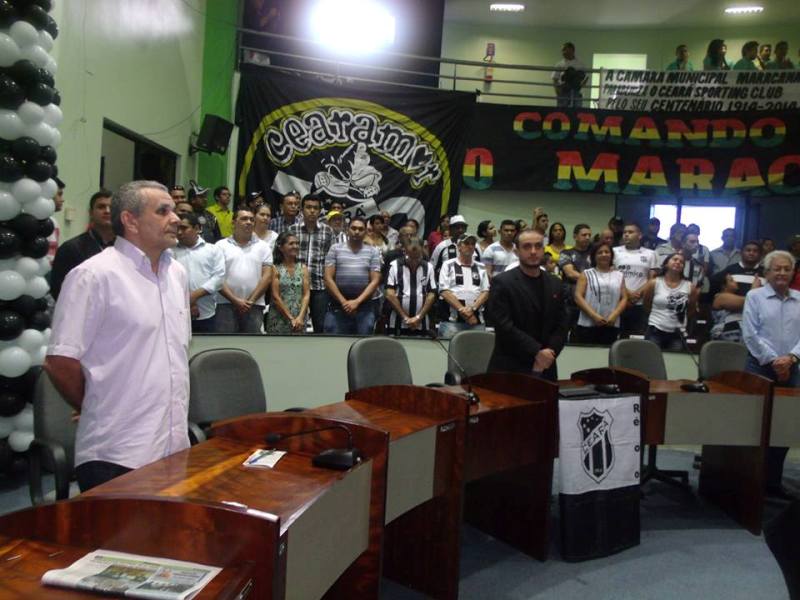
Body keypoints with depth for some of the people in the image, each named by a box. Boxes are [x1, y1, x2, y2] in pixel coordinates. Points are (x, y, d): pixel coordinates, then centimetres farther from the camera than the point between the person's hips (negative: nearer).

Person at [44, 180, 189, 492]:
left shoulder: (177, 273, 11)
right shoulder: (94, 275, -12)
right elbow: (59, 361, -14)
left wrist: (171, 414, 13)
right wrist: (97, 412, -1)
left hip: (175, 447, 7)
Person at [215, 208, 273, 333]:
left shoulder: (263, 247, 9)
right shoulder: (221, 246, 5)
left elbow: (267, 276, 1)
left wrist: (251, 301, -8)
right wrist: (235, 300, -11)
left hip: (254, 306, 1)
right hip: (226, 304, -1)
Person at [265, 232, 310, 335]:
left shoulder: (303, 268, 8)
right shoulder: (275, 268, -2)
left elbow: (306, 294, 2)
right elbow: (275, 296, -7)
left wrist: (300, 317, -12)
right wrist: (291, 318, -11)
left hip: (299, 320, 3)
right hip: (279, 320, -3)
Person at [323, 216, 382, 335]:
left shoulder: (373, 252, 6)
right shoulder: (335, 249, 5)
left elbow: (375, 281, -1)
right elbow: (328, 278, -2)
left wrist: (357, 301, -12)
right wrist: (343, 301, -10)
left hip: (364, 308, 1)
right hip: (337, 306, -1)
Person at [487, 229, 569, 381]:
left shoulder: (555, 284, 11)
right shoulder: (502, 282, -6)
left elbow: (562, 325, 7)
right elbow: (504, 326, -14)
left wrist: (549, 353, -9)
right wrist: (536, 352, -17)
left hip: (545, 369, 5)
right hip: (509, 369, -4)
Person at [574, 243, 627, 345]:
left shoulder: (619, 276, 14)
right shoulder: (586, 274, 7)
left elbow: (624, 298, 9)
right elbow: (578, 297, -2)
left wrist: (614, 315, -8)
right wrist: (594, 315, -12)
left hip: (611, 326, 2)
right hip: (587, 325, -2)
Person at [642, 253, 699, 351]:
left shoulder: (690, 287, 0)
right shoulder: (654, 283, -4)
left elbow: (691, 310, 16)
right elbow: (647, 307, 9)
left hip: (677, 334, 2)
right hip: (655, 331, -2)